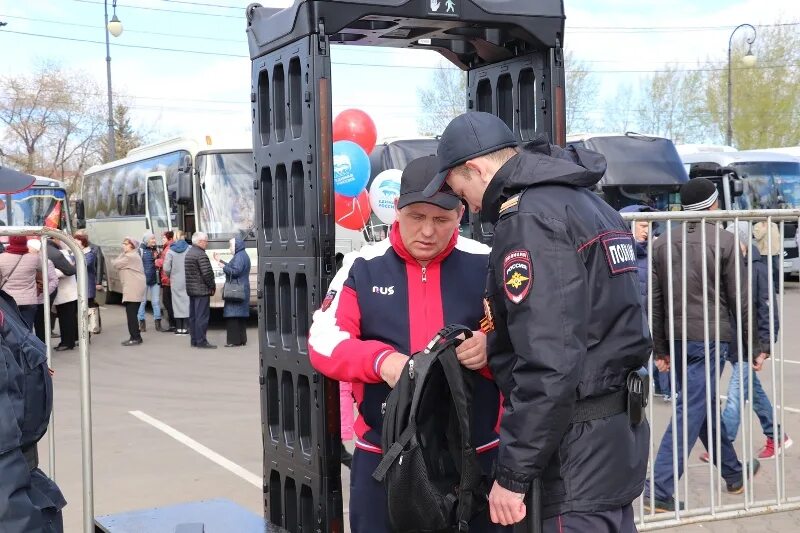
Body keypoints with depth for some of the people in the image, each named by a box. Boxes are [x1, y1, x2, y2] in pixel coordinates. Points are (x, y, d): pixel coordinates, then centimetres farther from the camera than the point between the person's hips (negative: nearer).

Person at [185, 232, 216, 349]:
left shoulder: (188, 253, 15)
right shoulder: (201, 255, -15)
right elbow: (207, 273, -20)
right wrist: (212, 286, -6)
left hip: (191, 289, 10)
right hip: (202, 290, -10)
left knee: (193, 315, 11)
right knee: (202, 315, -7)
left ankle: (194, 340, 15)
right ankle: (201, 341, -7)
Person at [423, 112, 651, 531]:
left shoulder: (530, 217, -15)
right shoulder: (587, 202, 16)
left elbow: (547, 363, -22)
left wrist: (512, 474, -17)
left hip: (582, 443, -10)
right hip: (619, 431, 10)